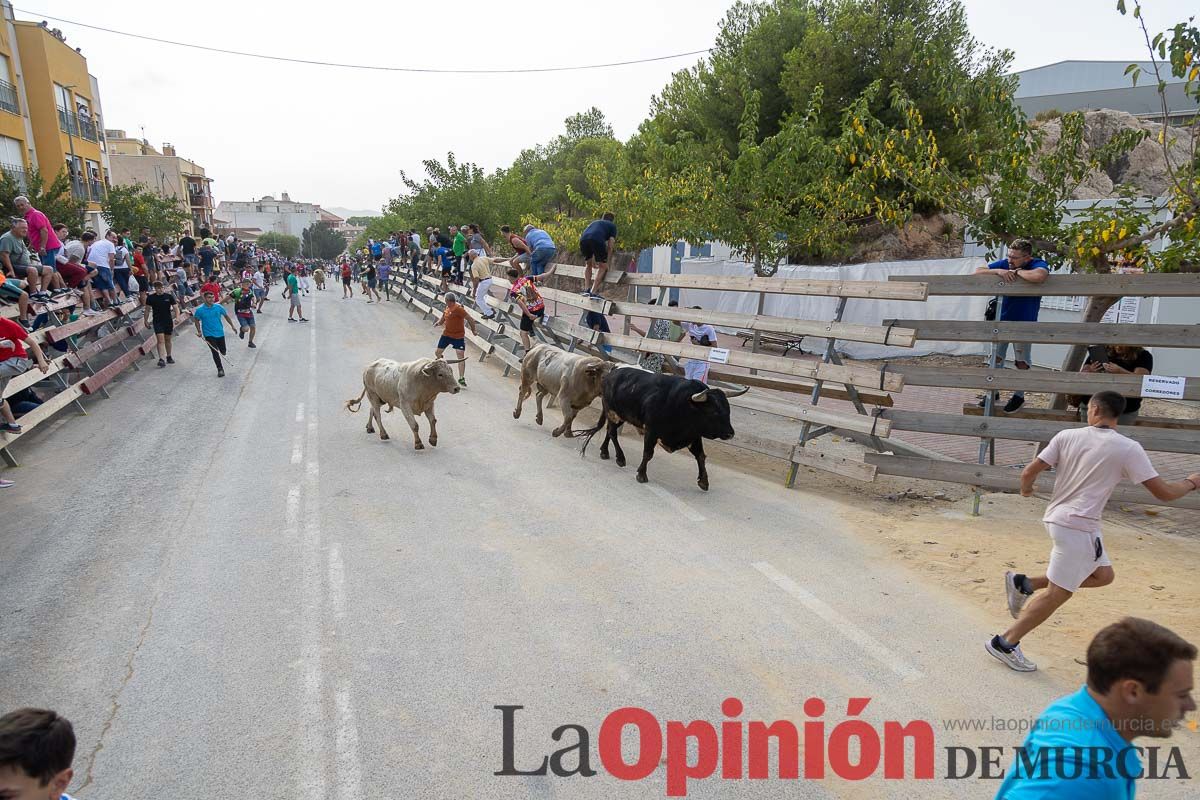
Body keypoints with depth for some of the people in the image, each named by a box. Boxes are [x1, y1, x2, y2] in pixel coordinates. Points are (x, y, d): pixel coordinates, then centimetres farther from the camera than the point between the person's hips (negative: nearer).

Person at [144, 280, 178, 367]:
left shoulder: (169, 296, -1)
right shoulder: (151, 298, -1)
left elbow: (175, 307, -1)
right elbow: (147, 310, 8)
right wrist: (146, 321, 9)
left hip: (168, 321, 2)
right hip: (157, 322, -2)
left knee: (168, 340, 14)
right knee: (160, 340, -13)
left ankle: (168, 357, 30)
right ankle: (161, 359, -19)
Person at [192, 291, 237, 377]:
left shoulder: (219, 307, -5)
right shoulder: (200, 310, -10)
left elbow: (226, 316, 10)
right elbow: (197, 321, 2)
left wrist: (232, 326, 14)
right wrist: (199, 331, -7)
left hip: (220, 333, 3)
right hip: (209, 334, -2)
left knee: (223, 351, 11)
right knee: (215, 352, -9)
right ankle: (220, 369, 4)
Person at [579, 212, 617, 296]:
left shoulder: (595, 222, 41)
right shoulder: (612, 225, 28)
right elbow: (610, 245, 16)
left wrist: (593, 261, 50)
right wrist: (606, 261, 23)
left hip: (583, 240, 4)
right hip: (597, 241, -4)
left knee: (588, 264, 27)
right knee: (603, 266, 12)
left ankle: (586, 289, 19)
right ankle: (593, 292, 2)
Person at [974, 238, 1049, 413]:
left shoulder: (1038, 265, -17)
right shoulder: (1004, 264, -4)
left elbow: (1039, 276, -42)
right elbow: (978, 272, -4)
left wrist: (1017, 272, -25)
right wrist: (998, 271, -20)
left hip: (1024, 322, -4)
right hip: (1002, 319, 4)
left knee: (1021, 361, 4)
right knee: (996, 356, 11)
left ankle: (1019, 396, 19)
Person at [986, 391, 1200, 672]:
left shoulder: (1067, 436, 2)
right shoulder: (1128, 448, -7)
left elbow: (1028, 473, 0)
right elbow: (1164, 492, -3)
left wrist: (1026, 488, 22)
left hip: (1058, 517, 6)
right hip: (1078, 526, -6)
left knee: (1103, 575, 23)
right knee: (1058, 593, 3)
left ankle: (1024, 583, 15)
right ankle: (1005, 643, 6)